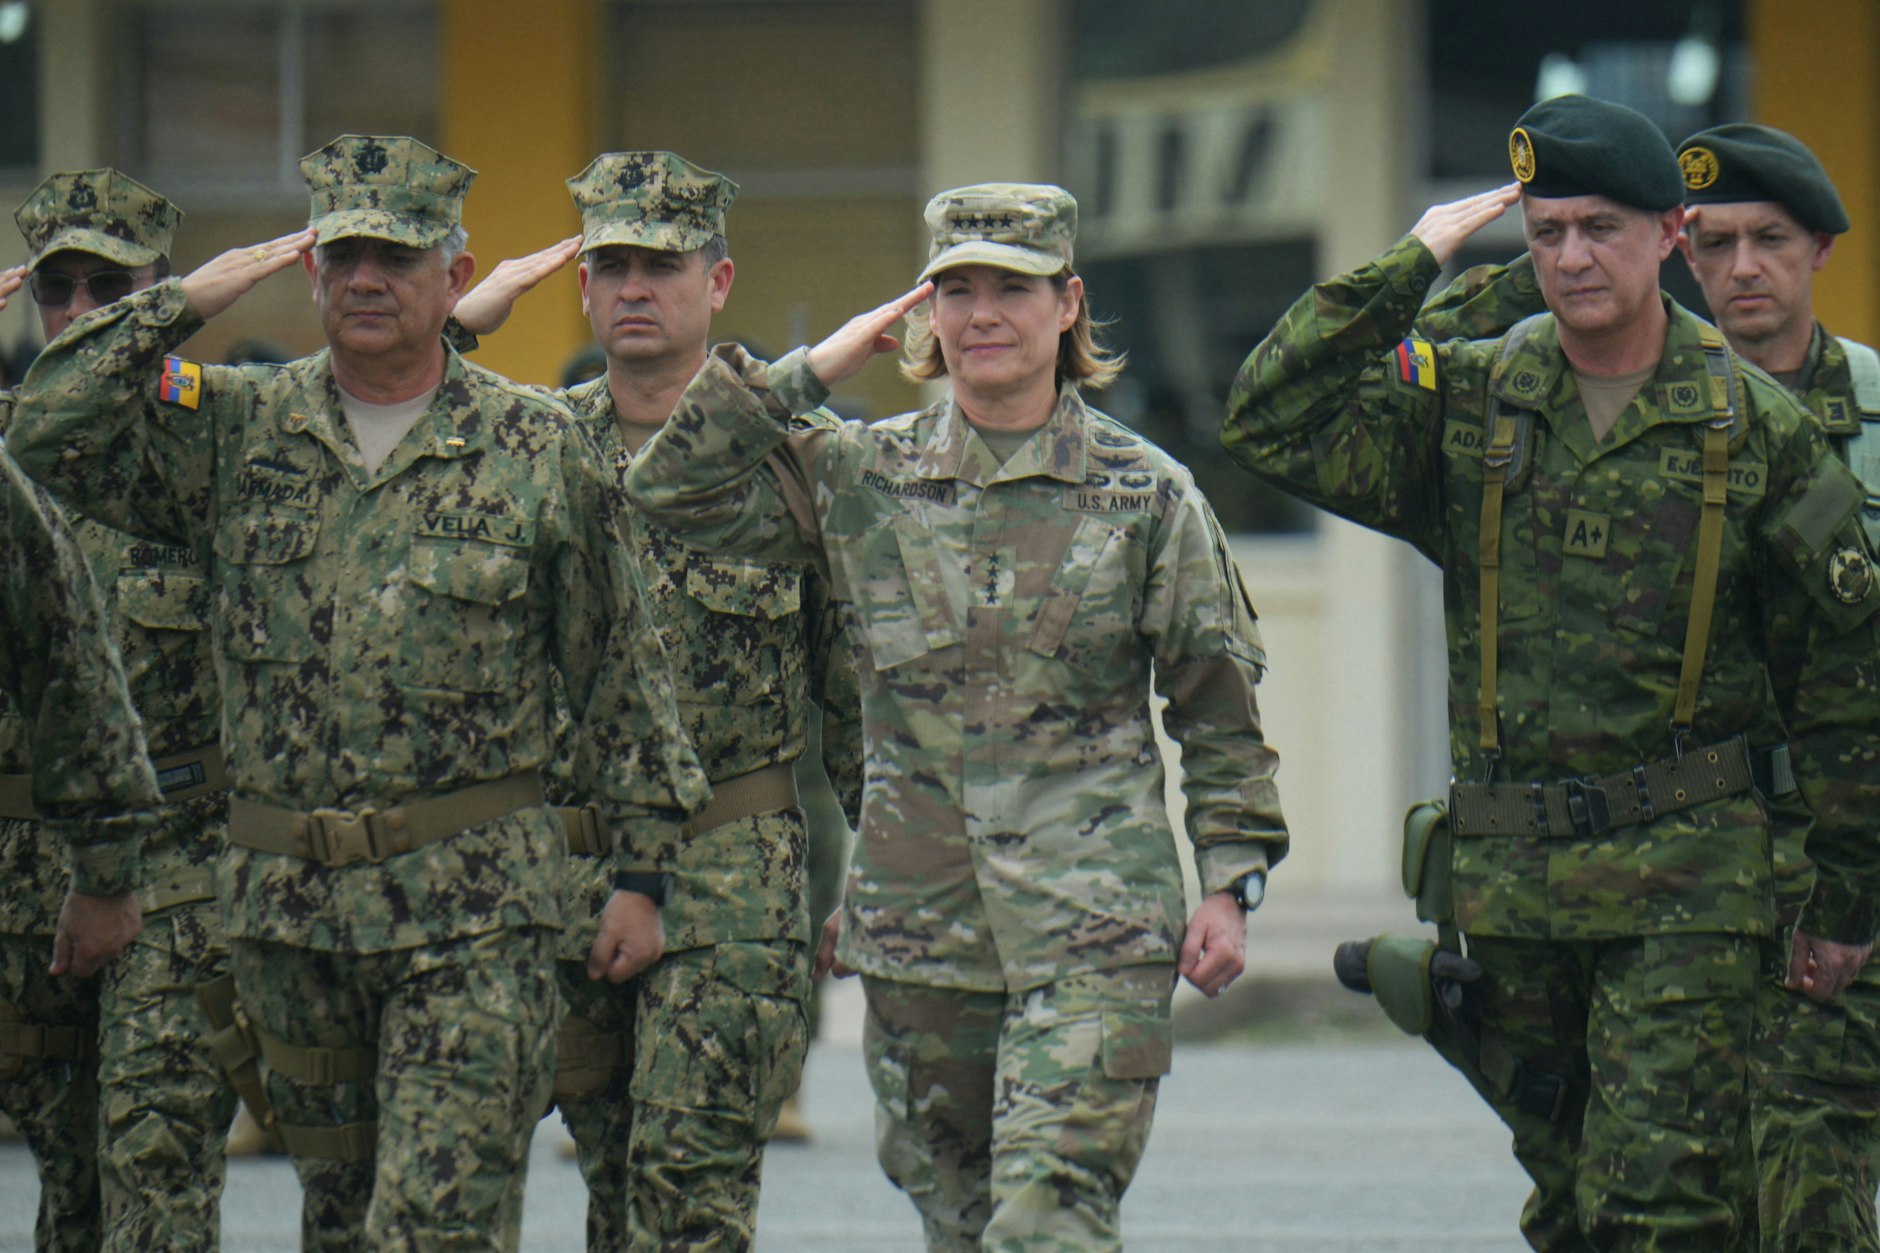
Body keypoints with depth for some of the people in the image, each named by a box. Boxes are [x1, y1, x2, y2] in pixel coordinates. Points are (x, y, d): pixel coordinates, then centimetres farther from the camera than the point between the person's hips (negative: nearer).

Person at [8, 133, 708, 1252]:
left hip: (472, 913, -4)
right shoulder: (240, 428, 6)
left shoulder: (537, 449, 0)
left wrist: (641, 871, 2)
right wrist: (183, 306, -8)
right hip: (288, 905, 4)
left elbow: (619, 674, 4)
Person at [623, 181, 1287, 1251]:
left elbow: (1219, 709, 6)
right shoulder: (860, 478, 7)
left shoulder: (1145, 493, 2)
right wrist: (810, 374, -3)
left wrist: (1230, 883, 0)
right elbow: (673, 488, 0)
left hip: (1093, 926, -3)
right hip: (919, 917, 3)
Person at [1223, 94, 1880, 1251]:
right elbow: (1274, 423, -7)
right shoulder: (1467, 403, 6)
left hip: (1688, 876, -4)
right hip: (1514, 875, 4)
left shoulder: (1757, 429, -1)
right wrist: (1408, 269, -6)